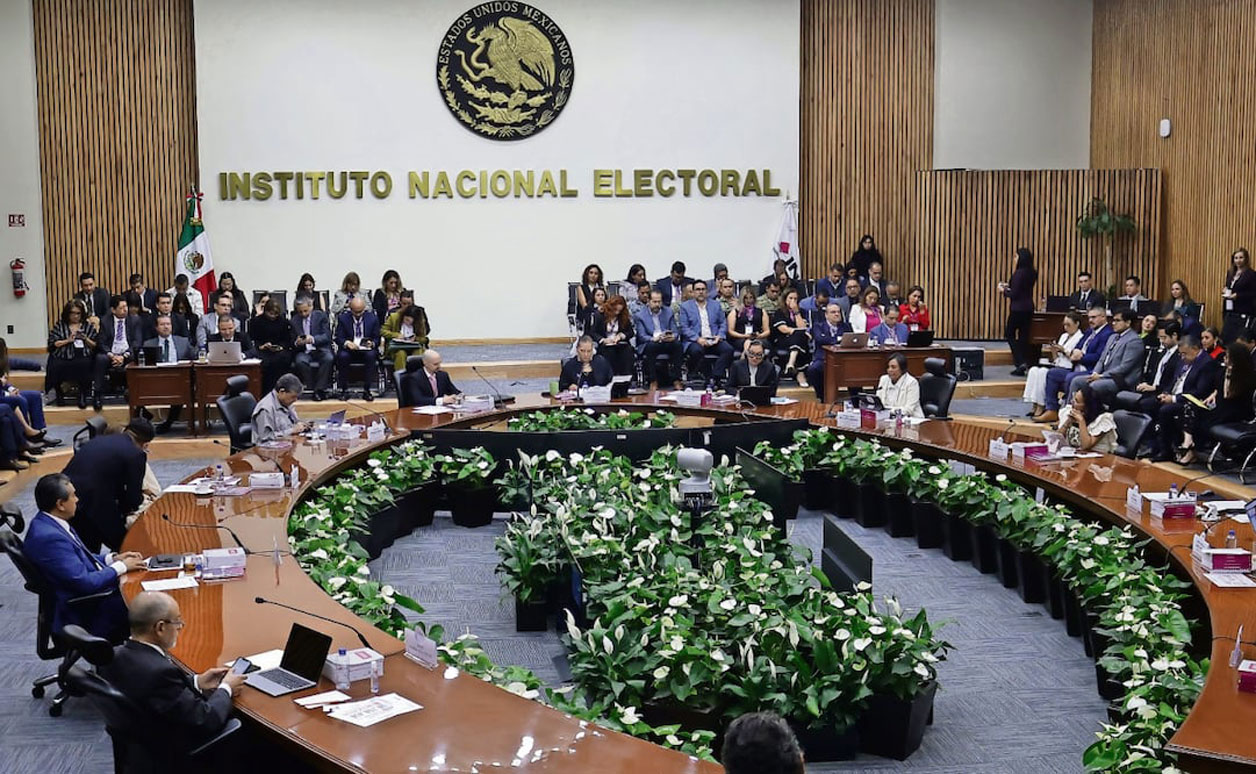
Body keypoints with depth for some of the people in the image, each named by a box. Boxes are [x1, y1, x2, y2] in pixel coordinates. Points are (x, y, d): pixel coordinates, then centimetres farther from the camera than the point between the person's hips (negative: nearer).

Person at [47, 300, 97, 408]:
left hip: (82, 358, 0)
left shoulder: (88, 326, 20)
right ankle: (59, 393, -3)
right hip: (62, 358, 0)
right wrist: (68, 340, -3)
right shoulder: (59, 325, 18)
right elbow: (52, 344, 7)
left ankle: (83, 395, -16)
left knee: (83, 365, -37)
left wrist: (86, 339, -4)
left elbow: (95, 346, 14)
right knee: (55, 366, -34)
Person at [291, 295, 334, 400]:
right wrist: (296, 343, -16)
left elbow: (327, 336, -7)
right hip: (304, 352, 1)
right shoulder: (294, 321, 9)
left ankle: (320, 389, -23)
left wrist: (313, 339, -26)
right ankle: (312, 387, -19)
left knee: (329, 358, -34)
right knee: (300, 361, -34)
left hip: (320, 349, -1)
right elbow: (292, 343, 10)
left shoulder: (321, 316, 3)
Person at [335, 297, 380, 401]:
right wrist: (347, 343, -25)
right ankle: (344, 390, -19)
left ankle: (366, 390, -23)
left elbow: (376, 338, 6)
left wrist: (371, 343, -18)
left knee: (371, 355, -33)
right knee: (342, 356, -33)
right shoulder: (343, 318, -1)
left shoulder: (372, 318, 1)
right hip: (348, 349, 0)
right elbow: (338, 338, -2)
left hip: (366, 350, 0)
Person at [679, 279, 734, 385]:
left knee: (728, 349, -26)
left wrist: (720, 336, -5)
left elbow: (723, 323, 16)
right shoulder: (685, 306, 8)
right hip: (695, 341, -3)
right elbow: (684, 328, -1)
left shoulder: (715, 304, 19)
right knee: (696, 350, -37)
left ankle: (715, 378, -24)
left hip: (714, 340, 3)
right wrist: (698, 338, -16)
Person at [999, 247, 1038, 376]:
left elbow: (1014, 294, -17)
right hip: (1028, 307, 8)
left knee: (1009, 334, 4)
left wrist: (1004, 290, 1)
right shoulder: (1032, 273, 8)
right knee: (1023, 335, 11)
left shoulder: (1019, 273, -17)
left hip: (1018, 308, -8)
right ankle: (1025, 366, 11)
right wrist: (1009, 285, 15)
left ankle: (1020, 362, -8)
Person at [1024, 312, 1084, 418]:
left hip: (1068, 369, -8)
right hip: (1057, 365, 8)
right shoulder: (1064, 336, 22)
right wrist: (1054, 352, 2)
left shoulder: (1080, 338, -3)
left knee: (1043, 372, -29)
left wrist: (1065, 351, -14)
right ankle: (1034, 406, -22)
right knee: (1034, 370, -17)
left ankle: (1041, 407, -25)